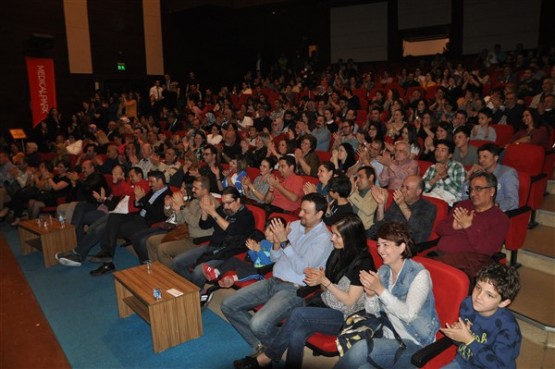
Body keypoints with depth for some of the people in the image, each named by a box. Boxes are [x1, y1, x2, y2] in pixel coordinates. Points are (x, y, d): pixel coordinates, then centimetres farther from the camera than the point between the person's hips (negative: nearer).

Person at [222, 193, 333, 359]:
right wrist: (277, 242, -9)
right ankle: (260, 345, 4)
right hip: (272, 281, 8)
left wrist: (285, 242, -21)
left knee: (259, 324, -29)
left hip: (294, 290, -7)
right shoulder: (294, 225, 9)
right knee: (228, 305, -2)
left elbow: (302, 268, -20)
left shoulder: (323, 238, -12)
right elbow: (274, 258, 12)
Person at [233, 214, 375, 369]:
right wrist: (318, 276, -9)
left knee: (298, 314, -27)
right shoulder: (338, 252, 7)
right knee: (297, 334, -24)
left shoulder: (363, 262, -14)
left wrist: (324, 281, -17)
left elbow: (350, 301, -14)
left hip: (344, 316, -6)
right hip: (324, 304, 6)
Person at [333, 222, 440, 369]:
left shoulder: (419, 274, -14)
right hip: (387, 336, 5)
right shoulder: (383, 271, 3)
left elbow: (409, 315, -24)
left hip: (414, 344, -4)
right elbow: (372, 311, 7)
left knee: (361, 348, -29)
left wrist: (380, 289, -28)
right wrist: (370, 294, -15)